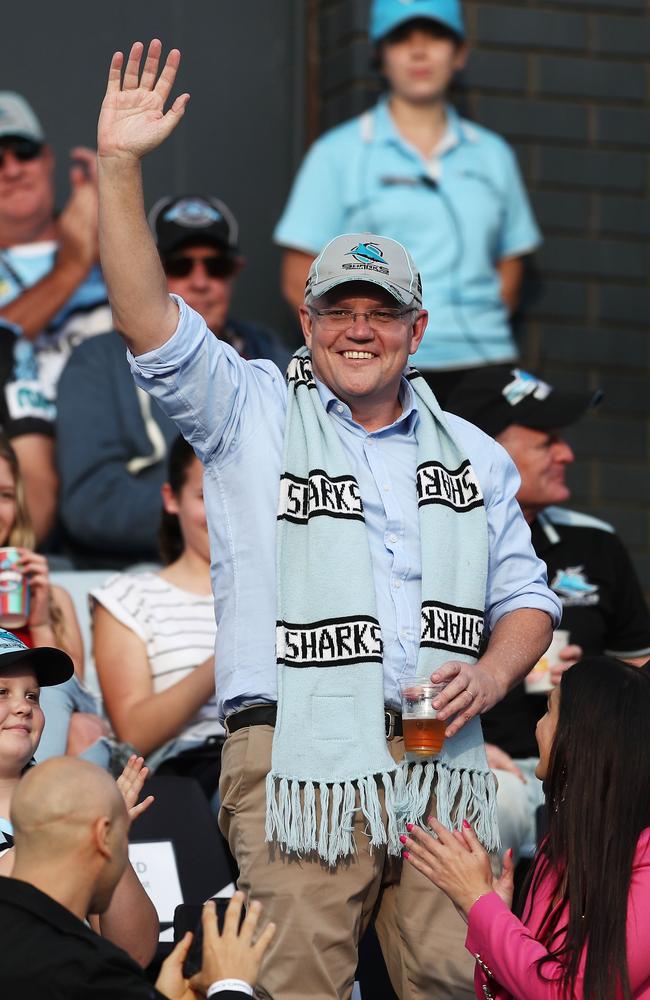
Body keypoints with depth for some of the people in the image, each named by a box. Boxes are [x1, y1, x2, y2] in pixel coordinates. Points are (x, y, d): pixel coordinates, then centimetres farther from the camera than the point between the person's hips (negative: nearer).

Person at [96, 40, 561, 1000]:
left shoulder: (472, 456, 20)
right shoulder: (252, 416, 10)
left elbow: (524, 594, 22)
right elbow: (151, 325, -4)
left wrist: (492, 672, 0)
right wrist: (119, 168, -13)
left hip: (439, 763, 3)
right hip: (297, 757, -3)